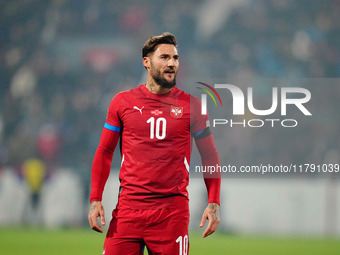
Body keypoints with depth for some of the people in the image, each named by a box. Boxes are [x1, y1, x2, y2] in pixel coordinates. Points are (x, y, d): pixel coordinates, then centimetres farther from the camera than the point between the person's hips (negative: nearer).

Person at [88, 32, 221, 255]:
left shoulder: (190, 105, 5)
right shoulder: (123, 101, 8)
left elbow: (210, 157, 10)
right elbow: (105, 152, 13)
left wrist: (214, 203, -1)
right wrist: (95, 199, 3)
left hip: (172, 209, -1)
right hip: (128, 208, 1)